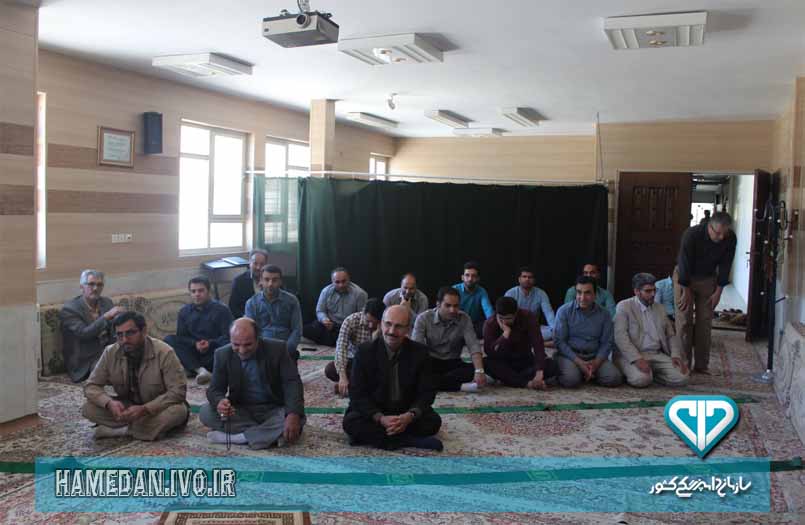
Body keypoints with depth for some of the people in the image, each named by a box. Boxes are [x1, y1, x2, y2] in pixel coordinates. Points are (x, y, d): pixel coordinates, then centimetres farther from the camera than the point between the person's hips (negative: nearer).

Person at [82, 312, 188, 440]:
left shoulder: (164, 352, -22)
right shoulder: (110, 353, -11)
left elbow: (178, 391, -24)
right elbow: (91, 386, -6)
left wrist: (145, 409, -34)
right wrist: (109, 403, -27)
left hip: (158, 408, -4)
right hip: (128, 406, 4)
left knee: (178, 410, -35)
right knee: (88, 409, -18)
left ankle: (120, 430, -20)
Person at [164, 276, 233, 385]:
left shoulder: (221, 310, 0)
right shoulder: (184, 312, 11)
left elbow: (227, 337, -8)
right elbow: (181, 337, 3)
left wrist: (210, 343, -25)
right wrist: (195, 344, -16)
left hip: (213, 355, -4)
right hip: (193, 354, 4)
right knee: (169, 339, -20)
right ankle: (201, 370, -34)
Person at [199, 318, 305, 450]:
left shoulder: (277, 349, -12)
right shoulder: (223, 354, -6)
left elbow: (292, 383, -15)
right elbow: (215, 389, -5)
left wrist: (293, 415, -33)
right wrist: (219, 402, -32)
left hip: (273, 410, -2)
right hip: (240, 411, 2)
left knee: (297, 419, -31)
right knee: (206, 412, -23)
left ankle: (237, 437, -26)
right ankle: (272, 433, -23)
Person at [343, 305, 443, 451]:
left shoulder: (420, 352, -7)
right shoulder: (365, 351, -10)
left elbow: (427, 392, -5)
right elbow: (357, 393, -12)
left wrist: (410, 415, -25)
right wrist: (380, 418, -27)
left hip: (407, 413, 1)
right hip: (373, 412, -1)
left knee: (433, 421, -24)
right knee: (350, 422, -29)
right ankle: (412, 441, -28)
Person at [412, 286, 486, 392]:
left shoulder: (464, 319, -8)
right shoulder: (424, 318, -11)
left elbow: (473, 346, -18)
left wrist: (479, 371, -36)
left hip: (453, 364, 1)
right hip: (430, 363, -1)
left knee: (473, 369, -28)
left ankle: (433, 381, -28)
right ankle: (460, 386, -35)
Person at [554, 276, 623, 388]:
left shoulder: (604, 314, 2)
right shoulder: (564, 311, -5)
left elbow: (606, 343, 3)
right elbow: (559, 340, -8)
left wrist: (596, 363, -15)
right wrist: (579, 363, -17)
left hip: (595, 357, 3)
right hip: (570, 355, -2)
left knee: (614, 378, -21)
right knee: (571, 380, -31)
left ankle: (591, 373, 8)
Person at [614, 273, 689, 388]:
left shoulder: (660, 308, 18)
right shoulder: (624, 306, -1)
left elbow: (671, 335, 18)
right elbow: (620, 336, -12)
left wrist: (676, 355, -3)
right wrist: (637, 358, -25)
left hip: (657, 355, 5)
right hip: (632, 355, -5)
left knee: (681, 377, -18)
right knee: (641, 379, -34)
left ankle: (651, 373, 6)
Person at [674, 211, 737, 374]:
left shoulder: (730, 239, -18)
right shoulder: (691, 235, -29)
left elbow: (725, 266, -8)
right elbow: (684, 264, -22)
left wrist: (718, 291, -6)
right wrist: (686, 292, -16)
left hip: (708, 279, 3)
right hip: (685, 277, -3)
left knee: (705, 322, 1)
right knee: (684, 321, -5)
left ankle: (701, 365, 8)